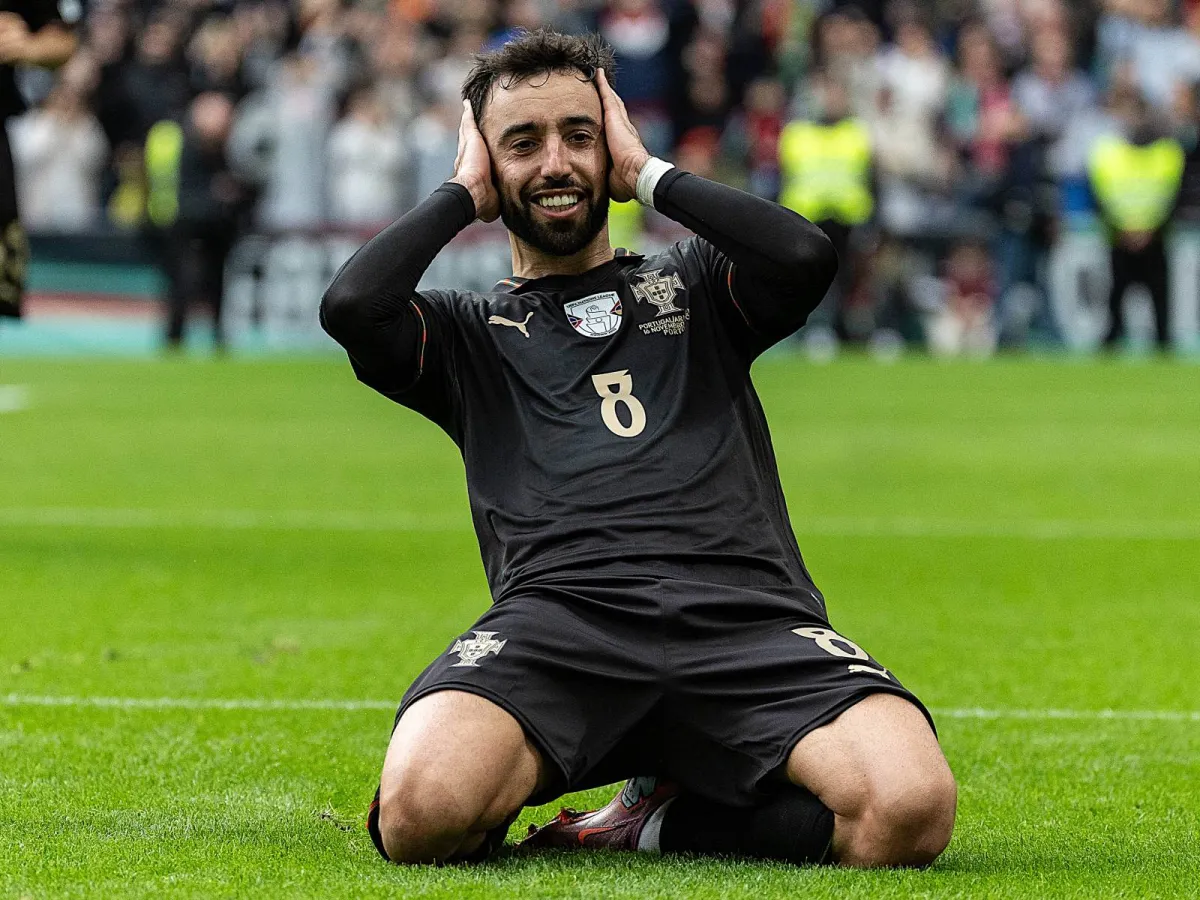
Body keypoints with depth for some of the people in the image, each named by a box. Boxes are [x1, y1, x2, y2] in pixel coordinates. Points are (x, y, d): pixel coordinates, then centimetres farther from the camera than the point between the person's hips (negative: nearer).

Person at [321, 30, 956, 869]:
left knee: (910, 811, -30)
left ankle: (666, 817, -1)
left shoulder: (694, 284, 28)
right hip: (559, 607, -2)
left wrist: (649, 174, 16)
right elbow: (352, 306, 2)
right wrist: (462, 195, 17)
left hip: (747, 611, 2)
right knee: (421, 813, -36)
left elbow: (806, 257, 4)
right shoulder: (470, 331, 25)